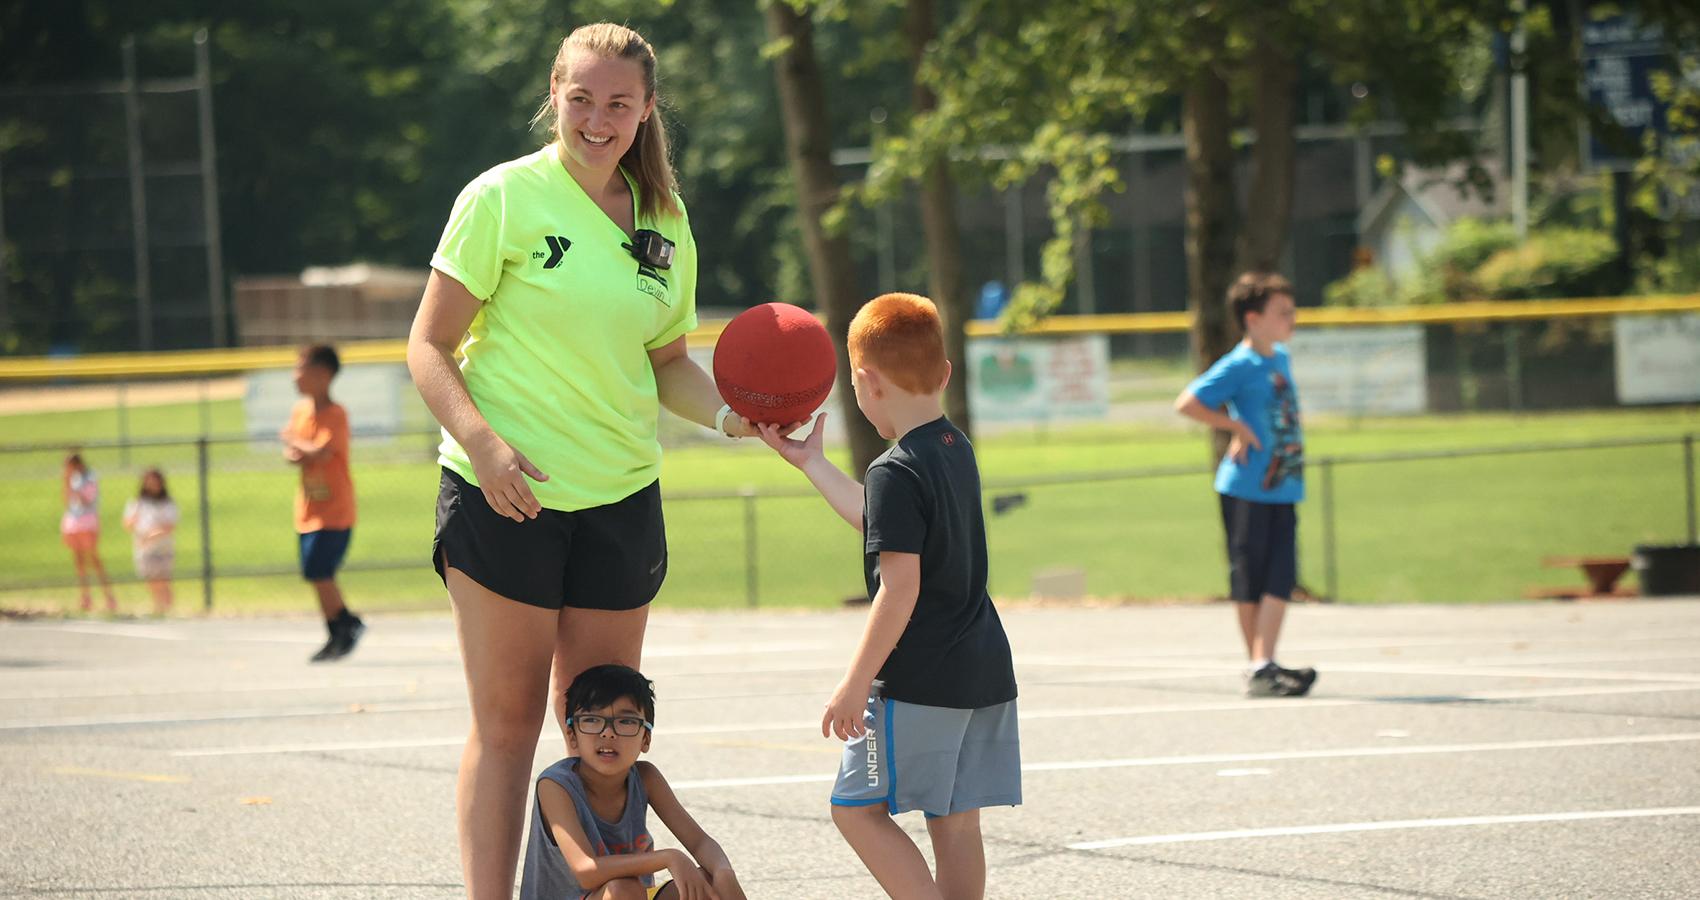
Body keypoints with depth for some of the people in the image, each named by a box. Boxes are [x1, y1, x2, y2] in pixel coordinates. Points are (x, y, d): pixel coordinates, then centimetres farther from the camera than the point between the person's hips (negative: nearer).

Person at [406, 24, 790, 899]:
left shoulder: (663, 221, 8)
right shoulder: (505, 198, -7)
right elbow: (429, 345, -7)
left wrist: (726, 413, -1)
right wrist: (482, 441, -22)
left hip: (619, 498, 5)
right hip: (505, 495, -4)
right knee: (507, 723, -2)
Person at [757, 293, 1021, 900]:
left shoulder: (896, 472, -16)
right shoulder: (957, 451, 11)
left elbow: (901, 586, -20)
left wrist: (857, 683, -16)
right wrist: (809, 463, 35)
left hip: (921, 682, -9)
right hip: (984, 670, 9)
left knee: (857, 808, -2)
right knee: (955, 821, 10)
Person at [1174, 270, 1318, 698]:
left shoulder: (1281, 358, 12)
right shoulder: (1238, 366, -10)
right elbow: (1187, 403, -15)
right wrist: (1237, 426, -12)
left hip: (1283, 489, 6)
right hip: (1247, 490, -6)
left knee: (1280, 578, -5)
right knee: (1249, 582, 2)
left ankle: (1263, 667, -8)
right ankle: (1258, 666, 8)